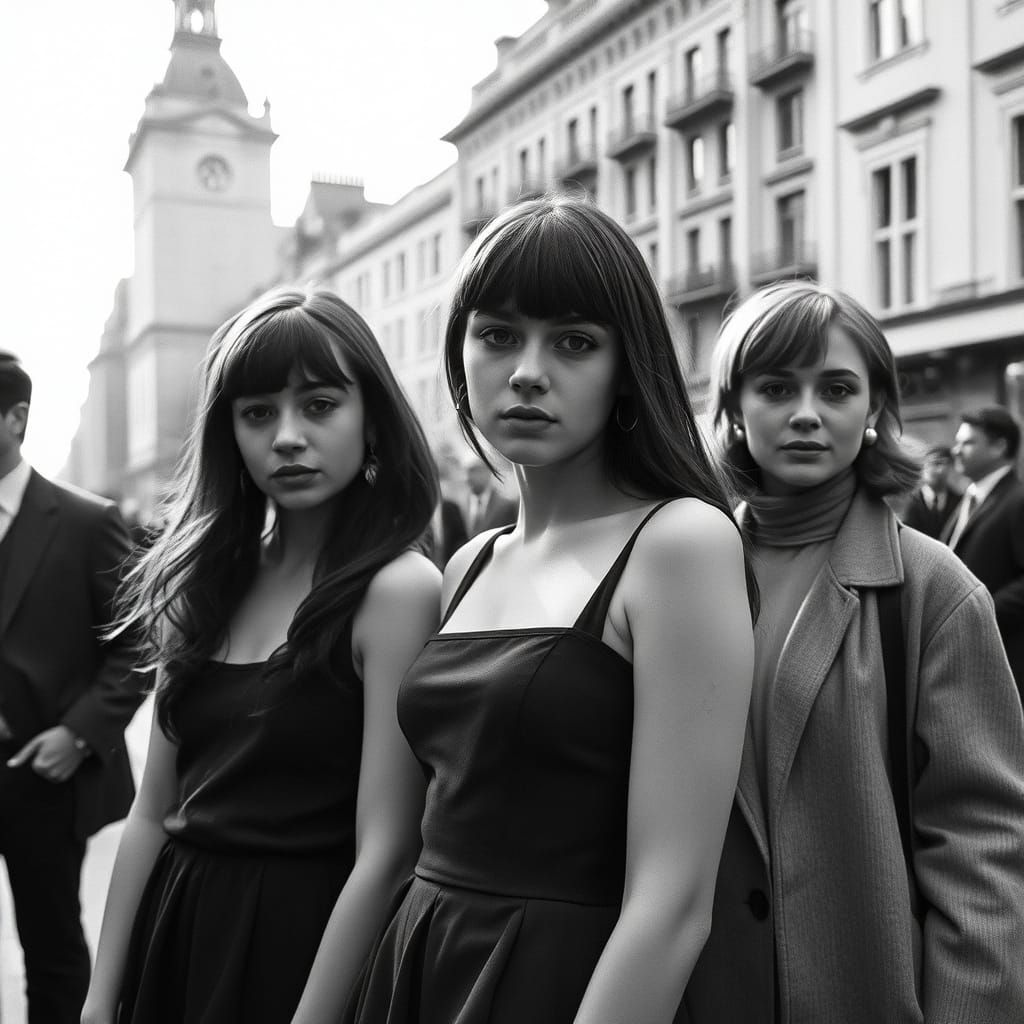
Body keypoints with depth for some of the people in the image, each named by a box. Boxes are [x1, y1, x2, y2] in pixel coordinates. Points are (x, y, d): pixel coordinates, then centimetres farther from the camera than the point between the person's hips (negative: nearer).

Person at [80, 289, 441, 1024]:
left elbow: (382, 857, -19)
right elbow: (153, 812, 5)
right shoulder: (207, 580, 2)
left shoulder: (398, 589, -17)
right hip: (174, 933, 6)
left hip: (306, 942, -6)